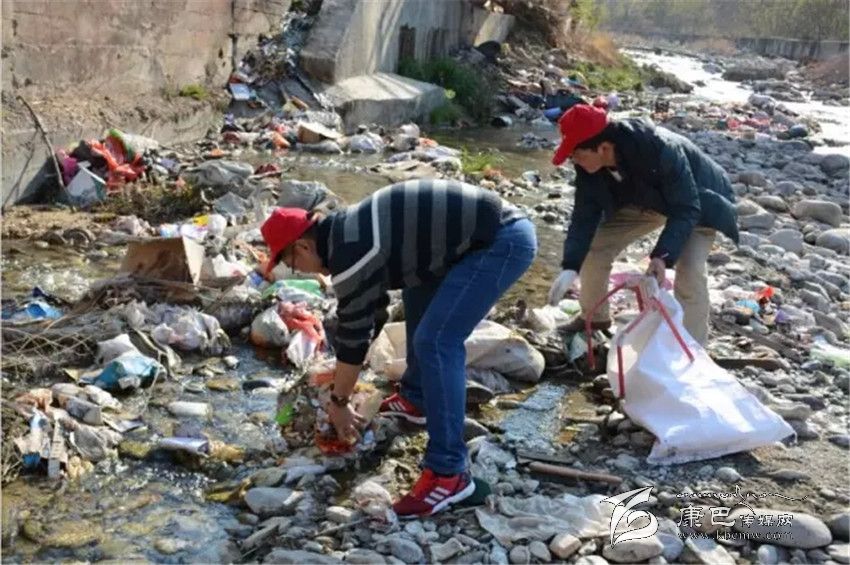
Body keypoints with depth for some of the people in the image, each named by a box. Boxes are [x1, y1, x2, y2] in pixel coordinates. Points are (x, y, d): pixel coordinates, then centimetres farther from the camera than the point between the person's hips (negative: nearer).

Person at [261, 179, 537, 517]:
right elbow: (370, 313, 26)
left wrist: (338, 402, 8)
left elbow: (353, 334, -7)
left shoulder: (349, 254, -15)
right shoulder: (350, 231, 15)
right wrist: (340, 376, 33)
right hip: (496, 230, 11)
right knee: (417, 294, 26)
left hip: (503, 242, -11)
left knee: (435, 342, -15)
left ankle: (448, 473, -10)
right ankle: (415, 398, 37)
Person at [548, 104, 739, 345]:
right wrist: (570, 267, -30)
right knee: (595, 246, -2)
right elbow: (585, 214, -19)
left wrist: (663, 256, -49)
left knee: (690, 271, -25)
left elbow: (686, 210, -37)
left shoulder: (660, 151, -43)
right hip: (648, 200, 6)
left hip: (697, 201, -6)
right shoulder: (590, 163, -25)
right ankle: (594, 315, 22)